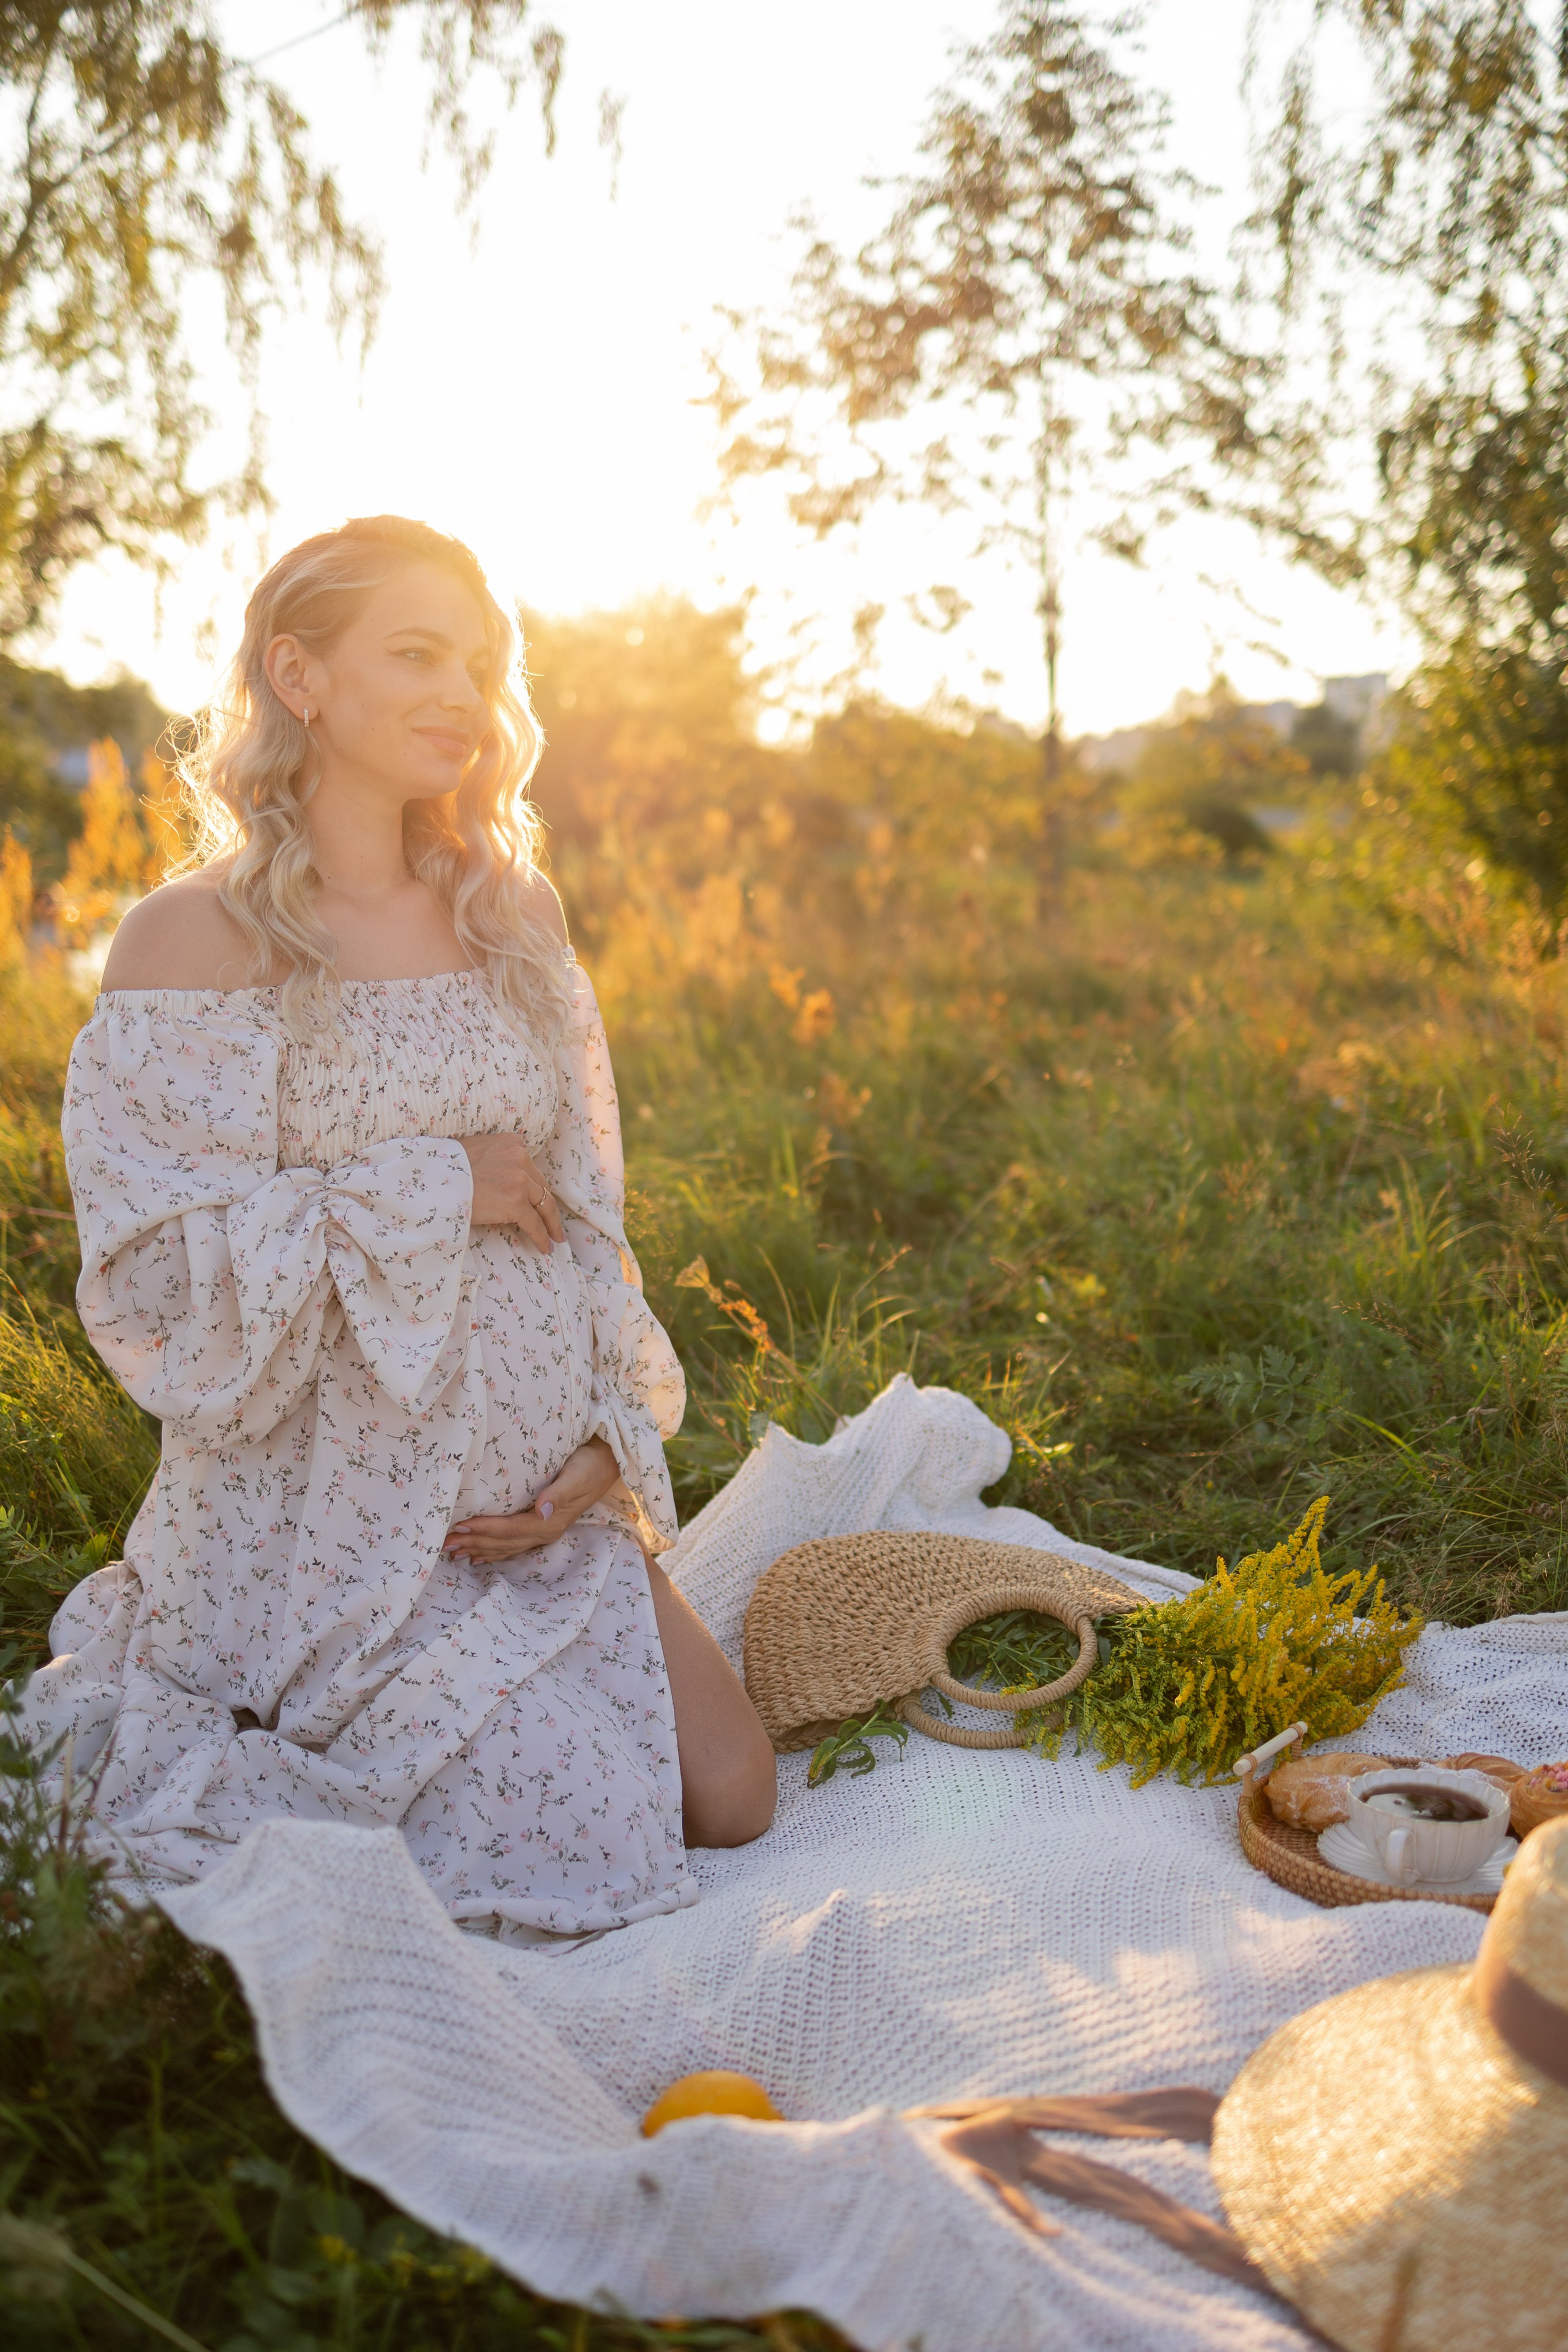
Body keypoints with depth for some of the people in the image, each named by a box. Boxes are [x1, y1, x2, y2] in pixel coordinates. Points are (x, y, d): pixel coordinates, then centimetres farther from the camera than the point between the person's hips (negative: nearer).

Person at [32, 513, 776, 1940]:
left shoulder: (512, 917, 7)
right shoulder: (192, 941, -11)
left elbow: (584, 1215, 10)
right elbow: (159, 1279, -16)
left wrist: (611, 1440, -3)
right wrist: (433, 1191, -18)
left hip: (545, 1507, 6)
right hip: (320, 1530, -6)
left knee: (733, 1799, 2)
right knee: (581, 1830, -5)